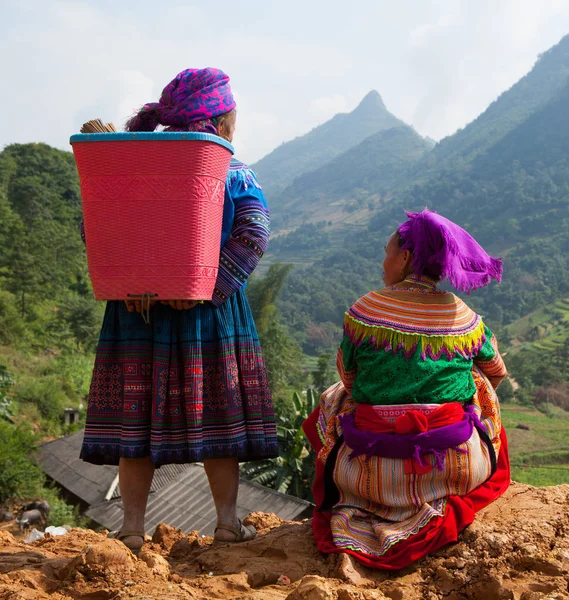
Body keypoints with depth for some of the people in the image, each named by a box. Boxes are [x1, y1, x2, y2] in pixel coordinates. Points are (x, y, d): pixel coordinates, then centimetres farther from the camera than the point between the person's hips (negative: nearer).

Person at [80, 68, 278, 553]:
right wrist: (210, 288, -16)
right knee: (215, 410, 8)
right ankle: (228, 521, 14)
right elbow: (253, 236, -13)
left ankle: (133, 527, 10)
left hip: (138, 309, 1)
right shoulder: (237, 174, -1)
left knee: (136, 413, 6)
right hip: (212, 313, -1)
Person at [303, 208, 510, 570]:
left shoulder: (363, 310, -6)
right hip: (455, 468, 2)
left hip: (373, 474, -1)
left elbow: (348, 376, 6)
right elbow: (497, 372, 15)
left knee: (333, 402, 28)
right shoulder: (465, 317, -2)